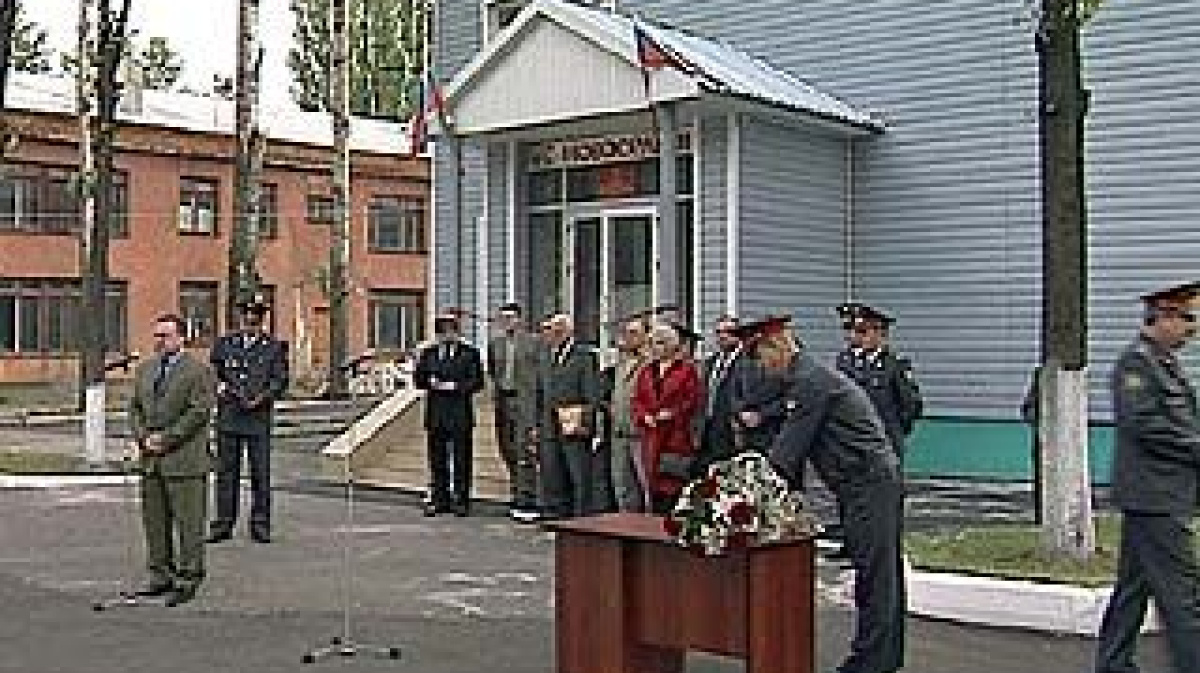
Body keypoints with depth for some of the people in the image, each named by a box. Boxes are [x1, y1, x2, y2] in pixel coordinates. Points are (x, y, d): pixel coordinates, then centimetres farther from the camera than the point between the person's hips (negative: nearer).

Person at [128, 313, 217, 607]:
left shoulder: (198, 371, -6)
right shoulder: (145, 370, 16)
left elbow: (199, 412, -12)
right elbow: (135, 407, 17)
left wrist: (165, 439, -13)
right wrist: (143, 436, 0)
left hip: (184, 459, -7)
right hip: (151, 461, 7)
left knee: (188, 521, -3)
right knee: (154, 520, 10)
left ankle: (188, 579, 4)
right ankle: (160, 575, 19)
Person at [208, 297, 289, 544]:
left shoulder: (274, 347, 6)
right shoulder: (225, 343, 12)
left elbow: (280, 380, 1)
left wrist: (262, 398, -13)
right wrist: (218, 385, -3)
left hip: (258, 416, -2)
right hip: (228, 415, 2)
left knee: (261, 472, 1)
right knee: (226, 470, 5)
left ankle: (260, 525, 8)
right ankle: (224, 522, 12)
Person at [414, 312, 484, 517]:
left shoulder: (470, 353, 4)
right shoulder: (429, 353, 14)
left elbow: (477, 381, -4)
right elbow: (418, 379, 11)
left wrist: (455, 386, -14)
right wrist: (431, 381, -9)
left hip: (461, 413, -3)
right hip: (435, 412, 3)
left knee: (461, 459, -1)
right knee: (437, 459, 7)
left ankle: (461, 501, 6)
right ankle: (439, 500, 15)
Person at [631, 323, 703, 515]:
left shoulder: (687, 369, 0)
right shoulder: (646, 371, 17)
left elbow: (693, 400, -6)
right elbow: (636, 400, 14)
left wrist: (672, 414, -15)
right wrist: (644, 416, -4)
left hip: (677, 436, -5)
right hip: (652, 437, 6)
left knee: (675, 484, -9)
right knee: (655, 485, 7)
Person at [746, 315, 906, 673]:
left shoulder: (808, 379, -15)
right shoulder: (811, 375, 18)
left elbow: (790, 444, -16)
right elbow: (794, 442, 19)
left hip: (868, 484, -11)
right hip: (879, 482, 11)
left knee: (873, 574, -6)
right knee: (882, 575, 15)